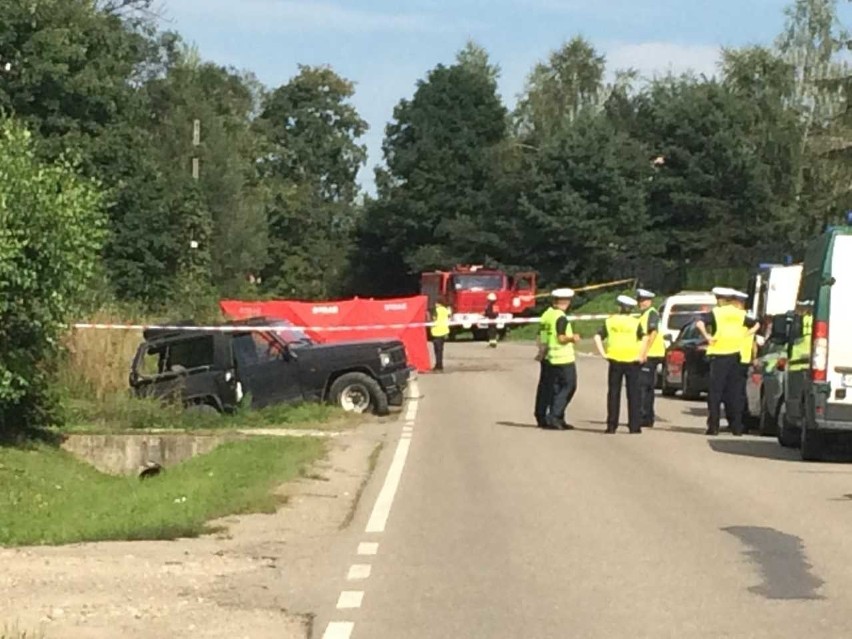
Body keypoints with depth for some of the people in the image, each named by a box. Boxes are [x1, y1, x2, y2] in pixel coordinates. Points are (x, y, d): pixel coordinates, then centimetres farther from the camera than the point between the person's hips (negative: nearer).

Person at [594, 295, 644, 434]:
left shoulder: (610, 321, 5)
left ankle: (612, 425, 6)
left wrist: (603, 353, -2)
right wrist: (641, 355, -7)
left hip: (615, 361, 1)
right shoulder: (635, 322, 0)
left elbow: (598, 337, -3)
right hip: (632, 361, -1)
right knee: (633, 394, 5)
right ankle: (634, 426, 3)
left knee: (613, 394, 7)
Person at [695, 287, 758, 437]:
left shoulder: (716, 313, -5)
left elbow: (700, 323, -21)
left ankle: (713, 426, -4)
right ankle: (736, 427, 8)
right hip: (735, 355, 4)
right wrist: (746, 335, 15)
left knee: (715, 392, 0)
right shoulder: (740, 314, 9)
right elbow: (755, 325, 22)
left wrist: (707, 336, -10)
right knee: (734, 392, 9)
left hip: (719, 356, -4)